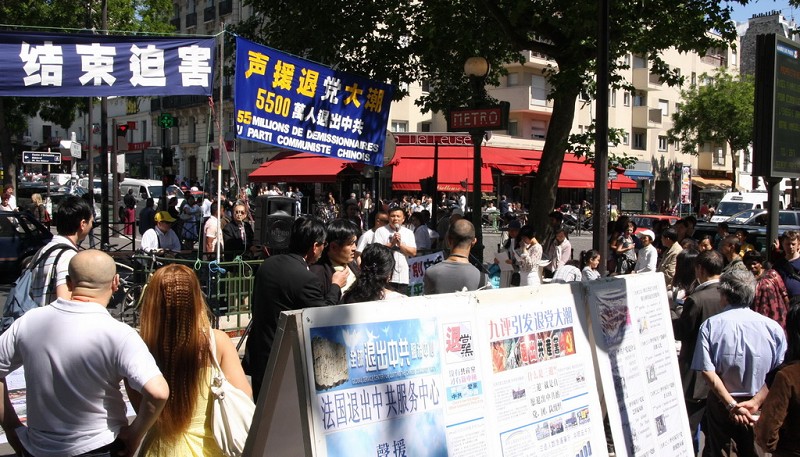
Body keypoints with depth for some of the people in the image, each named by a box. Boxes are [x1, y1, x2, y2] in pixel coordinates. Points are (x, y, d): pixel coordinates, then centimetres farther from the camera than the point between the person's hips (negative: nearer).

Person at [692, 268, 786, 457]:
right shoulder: (773, 327, -9)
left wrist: (732, 404, -16)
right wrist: (756, 401, -12)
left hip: (720, 404, -1)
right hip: (759, 408, 1)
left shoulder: (710, 325, -11)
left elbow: (707, 371, -17)